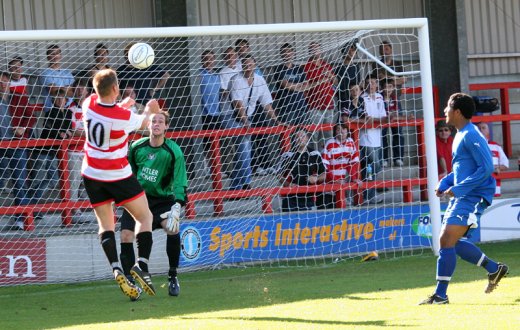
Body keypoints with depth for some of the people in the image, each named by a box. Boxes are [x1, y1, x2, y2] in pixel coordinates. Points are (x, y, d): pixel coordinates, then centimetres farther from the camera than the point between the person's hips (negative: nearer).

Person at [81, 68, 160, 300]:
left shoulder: (89, 104, -10)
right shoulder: (124, 116, -21)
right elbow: (144, 123, 2)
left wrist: (121, 105, 30)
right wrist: (149, 110, 23)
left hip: (92, 175, 4)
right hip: (118, 176, -4)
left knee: (105, 224, 8)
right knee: (145, 217, 9)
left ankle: (116, 269, -12)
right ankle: (141, 265, -9)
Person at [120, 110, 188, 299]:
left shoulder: (173, 151, -12)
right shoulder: (137, 147, -4)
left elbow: (180, 181, -14)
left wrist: (177, 206, -27)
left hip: (162, 199, -2)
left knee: (173, 229, -27)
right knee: (126, 236, -14)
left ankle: (173, 277, -11)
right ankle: (129, 281, 2)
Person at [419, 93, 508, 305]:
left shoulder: (470, 136, -16)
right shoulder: (460, 136, 16)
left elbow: (486, 167, -22)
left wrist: (458, 188, -22)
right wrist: (444, 183, 11)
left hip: (471, 198, -11)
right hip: (460, 197, 11)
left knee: (447, 241, -12)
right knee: (451, 242, 13)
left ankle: (440, 294, -8)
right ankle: (494, 269, 23)